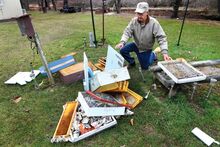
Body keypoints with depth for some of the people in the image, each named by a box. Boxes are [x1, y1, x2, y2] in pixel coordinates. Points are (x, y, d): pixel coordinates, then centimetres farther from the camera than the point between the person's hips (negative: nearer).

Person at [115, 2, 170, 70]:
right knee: (122, 50, -18)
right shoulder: (134, 21, -16)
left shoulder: (154, 23, -26)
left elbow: (161, 38, -28)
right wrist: (122, 42, -40)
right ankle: (132, 62, 11)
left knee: (144, 67, 7)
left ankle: (153, 55, 37)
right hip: (136, 45, 3)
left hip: (146, 49, -2)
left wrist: (165, 52, -39)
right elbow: (127, 32, -20)